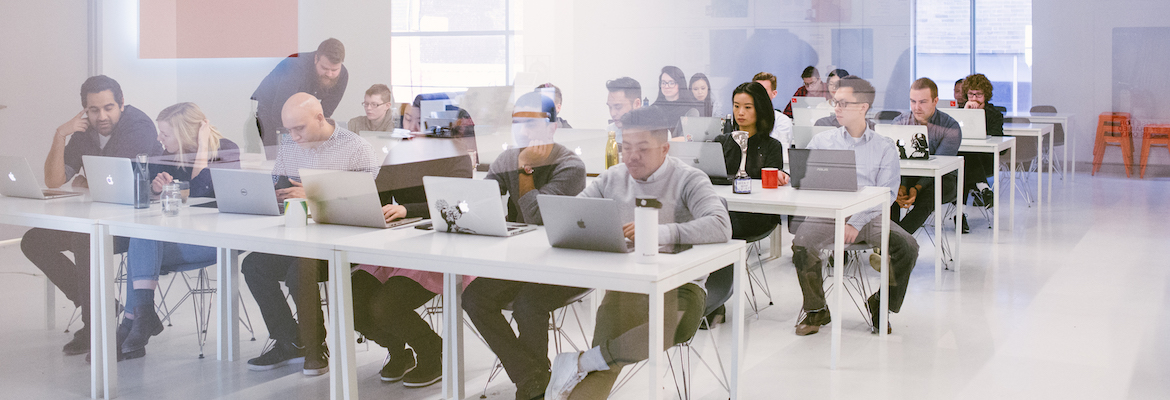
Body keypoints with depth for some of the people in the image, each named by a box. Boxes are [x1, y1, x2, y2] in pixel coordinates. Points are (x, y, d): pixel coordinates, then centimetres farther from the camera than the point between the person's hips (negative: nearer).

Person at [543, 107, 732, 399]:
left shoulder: (688, 180, 0)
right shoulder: (612, 178, 16)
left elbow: (720, 227, -18)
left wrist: (655, 232, -28)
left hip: (678, 285, -3)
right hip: (623, 285, 3)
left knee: (668, 327, -38)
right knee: (605, 366, -24)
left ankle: (579, 363, -24)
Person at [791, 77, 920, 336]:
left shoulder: (884, 148, 9)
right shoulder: (822, 141, 16)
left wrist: (857, 223, -15)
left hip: (869, 216, 0)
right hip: (827, 214, 0)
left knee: (907, 247, -24)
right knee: (802, 244, -30)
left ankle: (880, 305, 1)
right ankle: (816, 311, -6)